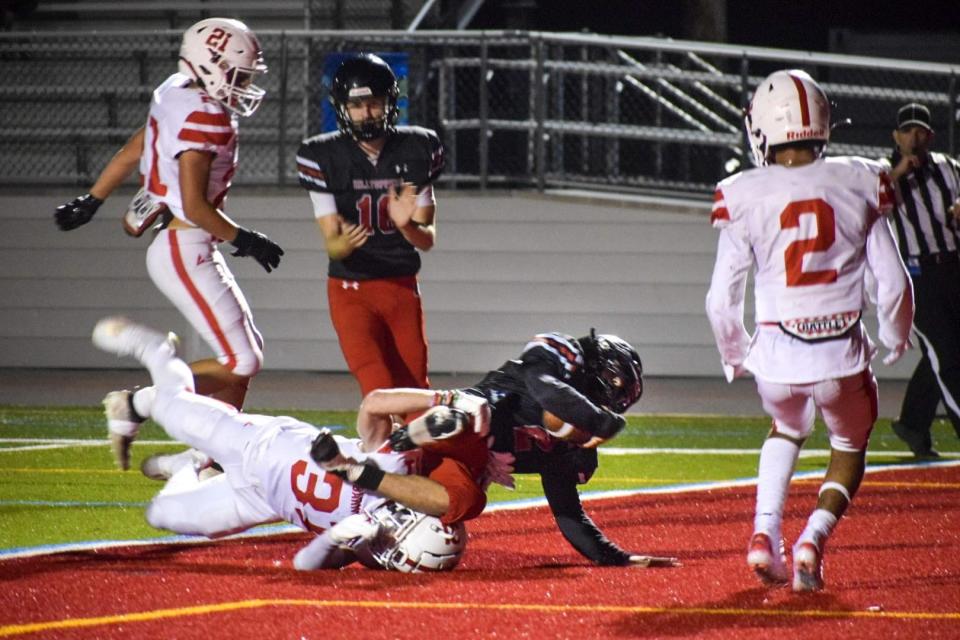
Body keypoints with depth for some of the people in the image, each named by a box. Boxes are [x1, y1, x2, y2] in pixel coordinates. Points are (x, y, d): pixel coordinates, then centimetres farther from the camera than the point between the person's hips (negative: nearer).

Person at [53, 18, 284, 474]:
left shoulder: (176, 96, 8)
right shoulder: (204, 118, -20)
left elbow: (129, 154, 19)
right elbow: (194, 205, -23)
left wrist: (90, 203, 30)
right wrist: (244, 240, -11)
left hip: (191, 249, 10)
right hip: (184, 251, -10)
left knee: (249, 349, 12)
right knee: (239, 362, -9)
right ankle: (136, 406, -1)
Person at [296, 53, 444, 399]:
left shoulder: (417, 149, -3)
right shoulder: (323, 156, -9)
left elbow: (427, 240, -2)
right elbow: (331, 244, -10)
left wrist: (406, 225, -25)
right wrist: (344, 243, -35)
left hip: (403, 288, 3)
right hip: (350, 289, -3)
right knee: (380, 390, -18)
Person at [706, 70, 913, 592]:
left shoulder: (746, 198, -3)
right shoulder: (856, 186, -1)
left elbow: (722, 299, -1)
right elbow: (892, 282, 2)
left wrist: (733, 355, 18)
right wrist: (894, 337, 22)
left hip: (776, 353, 1)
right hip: (842, 352, -1)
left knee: (787, 429, 33)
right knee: (849, 449, 25)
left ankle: (765, 532, 13)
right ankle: (813, 538, -1)